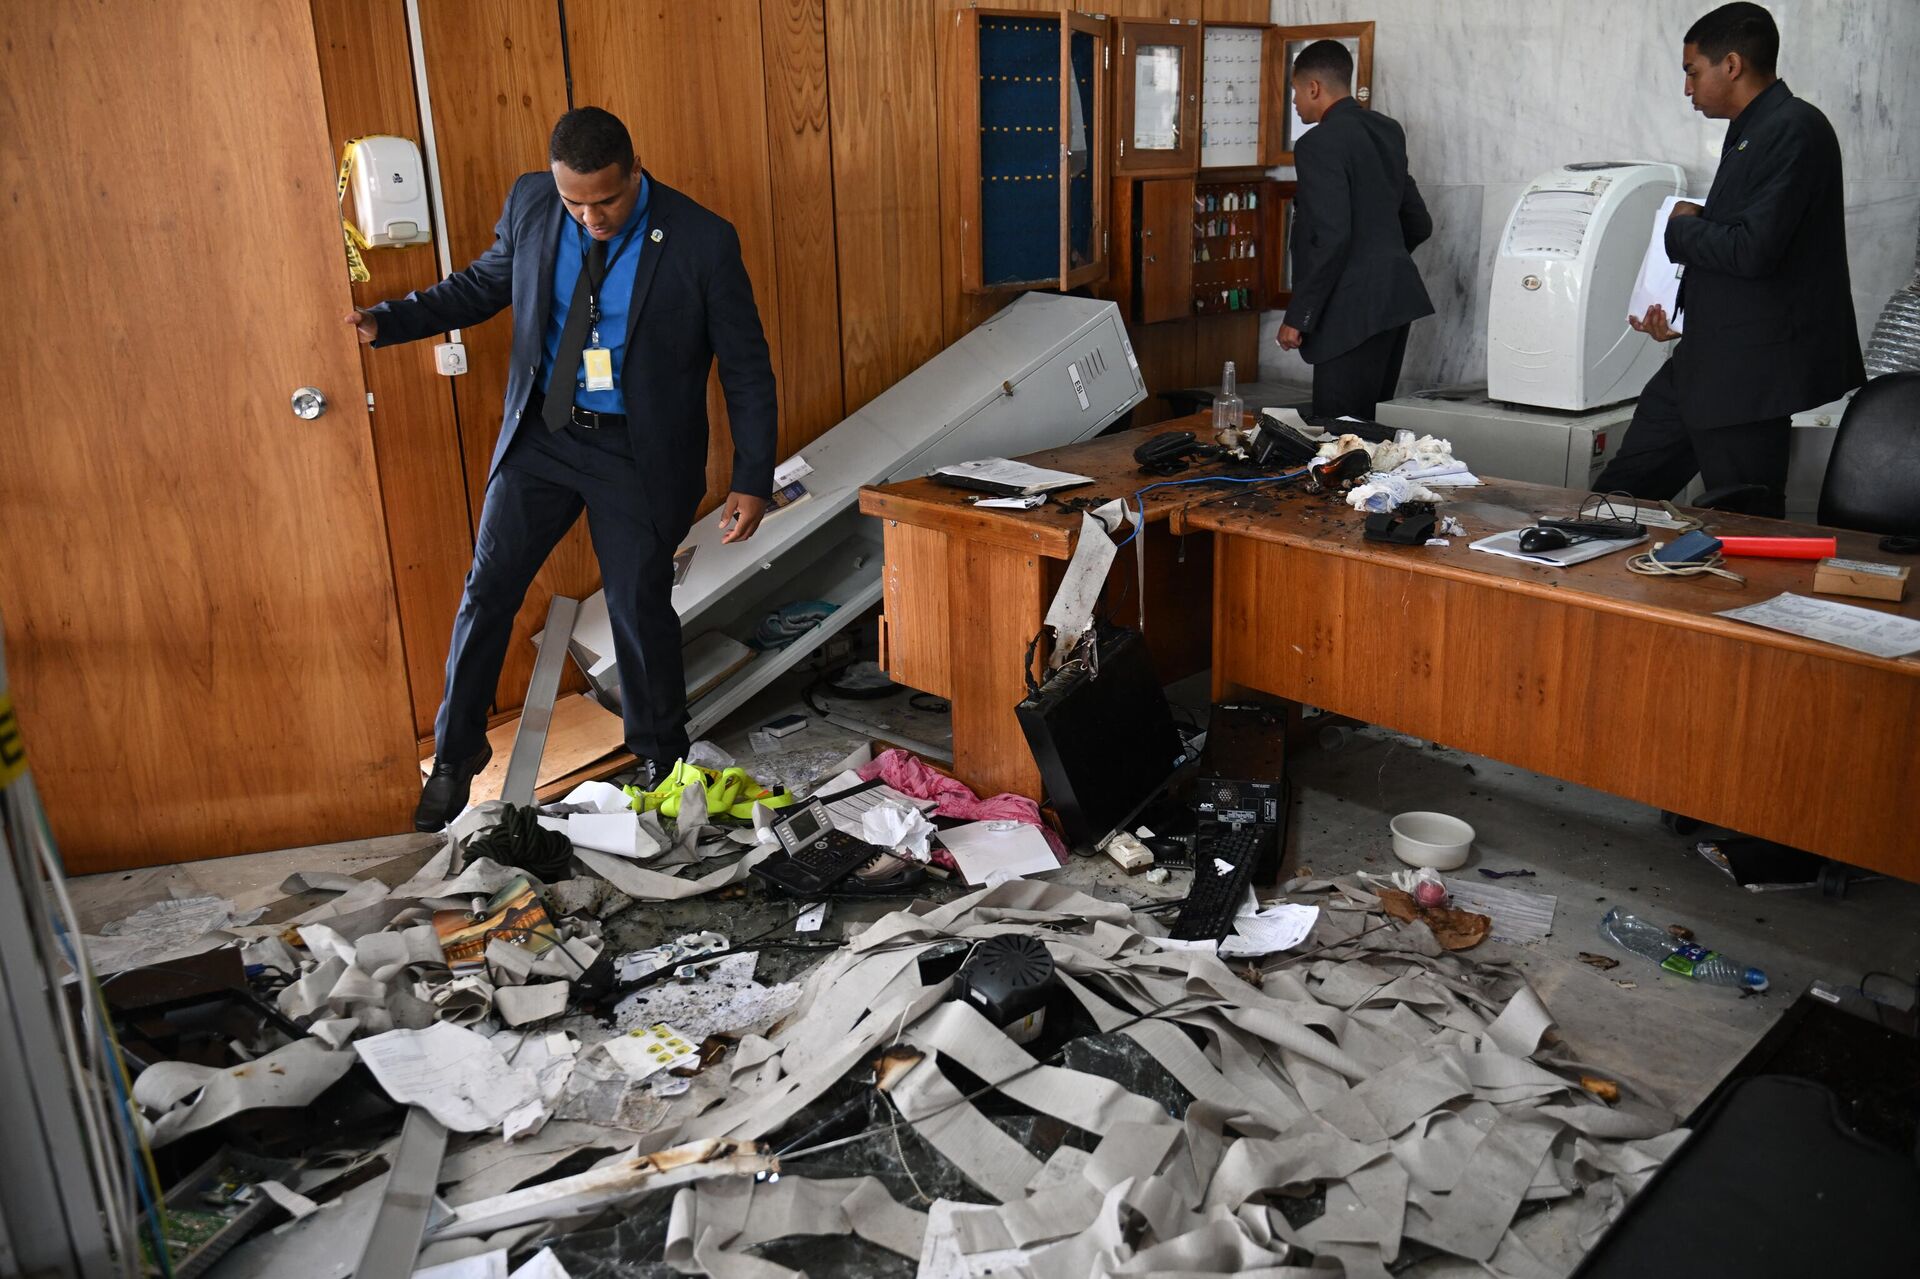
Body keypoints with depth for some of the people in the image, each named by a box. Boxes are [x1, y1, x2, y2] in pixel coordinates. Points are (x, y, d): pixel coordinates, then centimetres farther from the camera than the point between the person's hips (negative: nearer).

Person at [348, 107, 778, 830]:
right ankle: (456, 753, 25)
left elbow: (746, 369, -8)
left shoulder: (702, 242, -16)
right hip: (540, 435, 4)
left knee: (639, 606, 5)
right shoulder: (530, 203, -5)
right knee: (487, 590, 6)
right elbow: (485, 284, 14)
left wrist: (752, 480, -10)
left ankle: (661, 757, 29)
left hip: (637, 452, -3)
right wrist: (387, 323, 2)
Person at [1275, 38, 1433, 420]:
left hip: (1354, 311, -9)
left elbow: (1331, 237, -21)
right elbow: (1418, 224, 19)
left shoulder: (1319, 143, -12)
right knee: (1374, 423, 14)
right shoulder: (1388, 131, 14)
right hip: (1395, 299, 9)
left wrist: (1298, 317, -16)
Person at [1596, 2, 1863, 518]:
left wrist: (1684, 226, -6)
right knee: (1620, 492, 15)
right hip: (1705, 360, 10)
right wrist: (1678, 315, 10)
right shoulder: (1752, 131, 14)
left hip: (1748, 369, -10)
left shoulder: (1794, 129, -14)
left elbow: (1754, 251, -23)